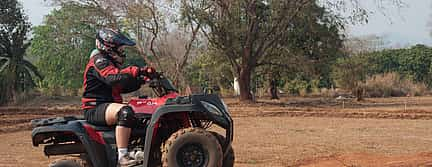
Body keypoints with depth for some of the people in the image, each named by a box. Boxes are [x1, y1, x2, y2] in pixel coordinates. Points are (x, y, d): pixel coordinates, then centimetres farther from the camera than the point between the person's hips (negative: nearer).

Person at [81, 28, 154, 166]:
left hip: (108, 105, 11)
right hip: (95, 109, -11)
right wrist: (138, 71, -33)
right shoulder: (99, 61, -10)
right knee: (125, 112, -37)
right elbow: (113, 78, -29)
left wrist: (142, 80, 7)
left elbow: (123, 87, 21)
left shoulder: (111, 63, 23)